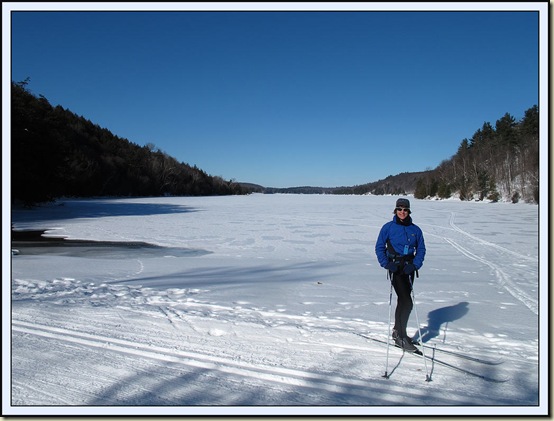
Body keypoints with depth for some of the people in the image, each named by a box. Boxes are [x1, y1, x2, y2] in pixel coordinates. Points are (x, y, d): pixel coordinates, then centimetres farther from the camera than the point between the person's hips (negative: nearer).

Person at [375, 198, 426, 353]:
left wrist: (415, 265, -7)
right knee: (407, 302, -11)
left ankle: (397, 331, 32)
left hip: (409, 268, 4)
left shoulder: (415, 229, 5)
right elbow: (379, 247, -1)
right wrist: (386, 263, -12)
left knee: (403, 300, 14)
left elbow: (421, 249, 8)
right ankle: (401, 338, 0)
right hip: (395, 267, -4)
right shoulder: (388, 227, -4)